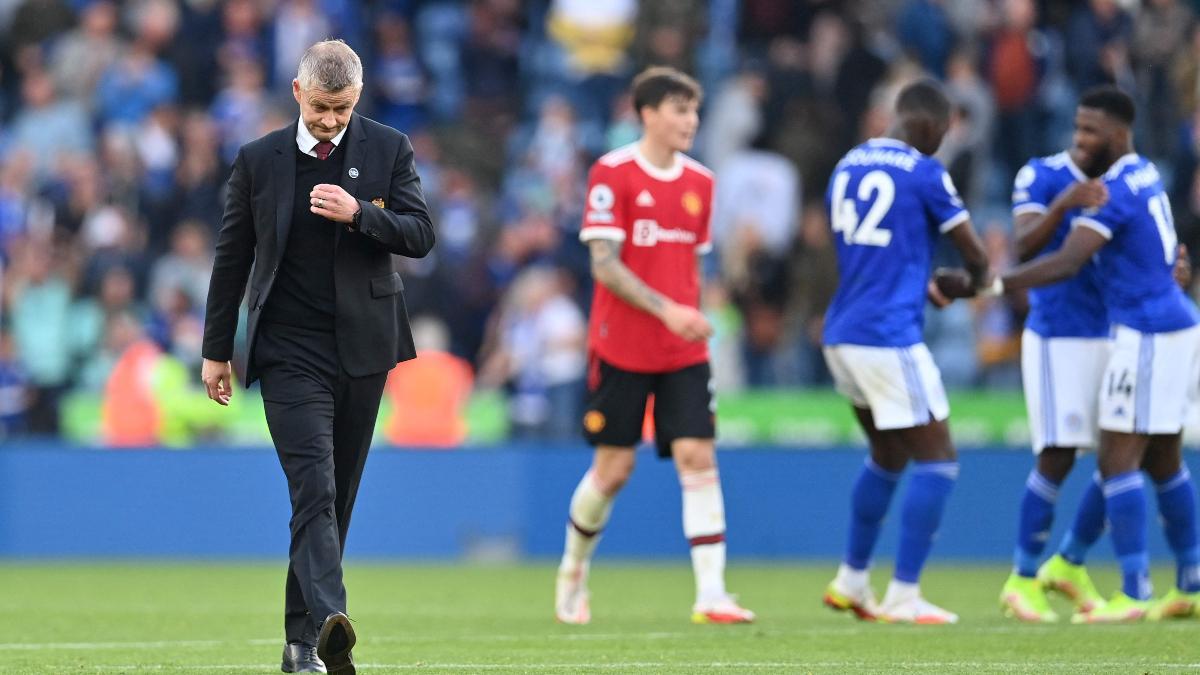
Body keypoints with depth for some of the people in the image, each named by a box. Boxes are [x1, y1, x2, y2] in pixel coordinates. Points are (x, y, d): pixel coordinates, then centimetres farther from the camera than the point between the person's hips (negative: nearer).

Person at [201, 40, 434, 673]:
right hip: (290, 351, -2)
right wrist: (216, 350, 10)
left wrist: (357, 215, -18)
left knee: (337, 495, 8)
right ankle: (327, 621, -33)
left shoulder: (388, 150, 3)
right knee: (314, 486, -18)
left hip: (362, 346, 2)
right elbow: (232, 258, 8)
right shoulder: (258, 160, 2)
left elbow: (421, 235, -1)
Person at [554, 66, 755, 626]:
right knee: (613, 468, 3)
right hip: (621, 348, -4)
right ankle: (572, 572, 28)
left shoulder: (699, 182, 8)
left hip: (683, 352, 4)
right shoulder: (611, 174, -9)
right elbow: (604, 265, -15)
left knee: (698, 459, -8)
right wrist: (666, 310, -23)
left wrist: (693, 317, 14)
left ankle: (711, 595, -12)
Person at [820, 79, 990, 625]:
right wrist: (977, 279, 21)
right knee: (936, 461, -1)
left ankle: (851, 581, 25)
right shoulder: (924, 174, -9)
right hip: (890, 337, -8)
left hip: (841, 334, 8)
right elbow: (973, 254, -1)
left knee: (888, 455, 23)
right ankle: (904, 596, -5)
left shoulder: (847, 167, 13)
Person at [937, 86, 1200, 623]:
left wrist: (985, 286, -32)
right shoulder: (1144, 176, 12)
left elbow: (1066, 263, -27)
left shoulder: (1115, 191, -17)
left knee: (1117, 460, -9)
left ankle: (1134, 595, -12)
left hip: (1147, 335, -10)